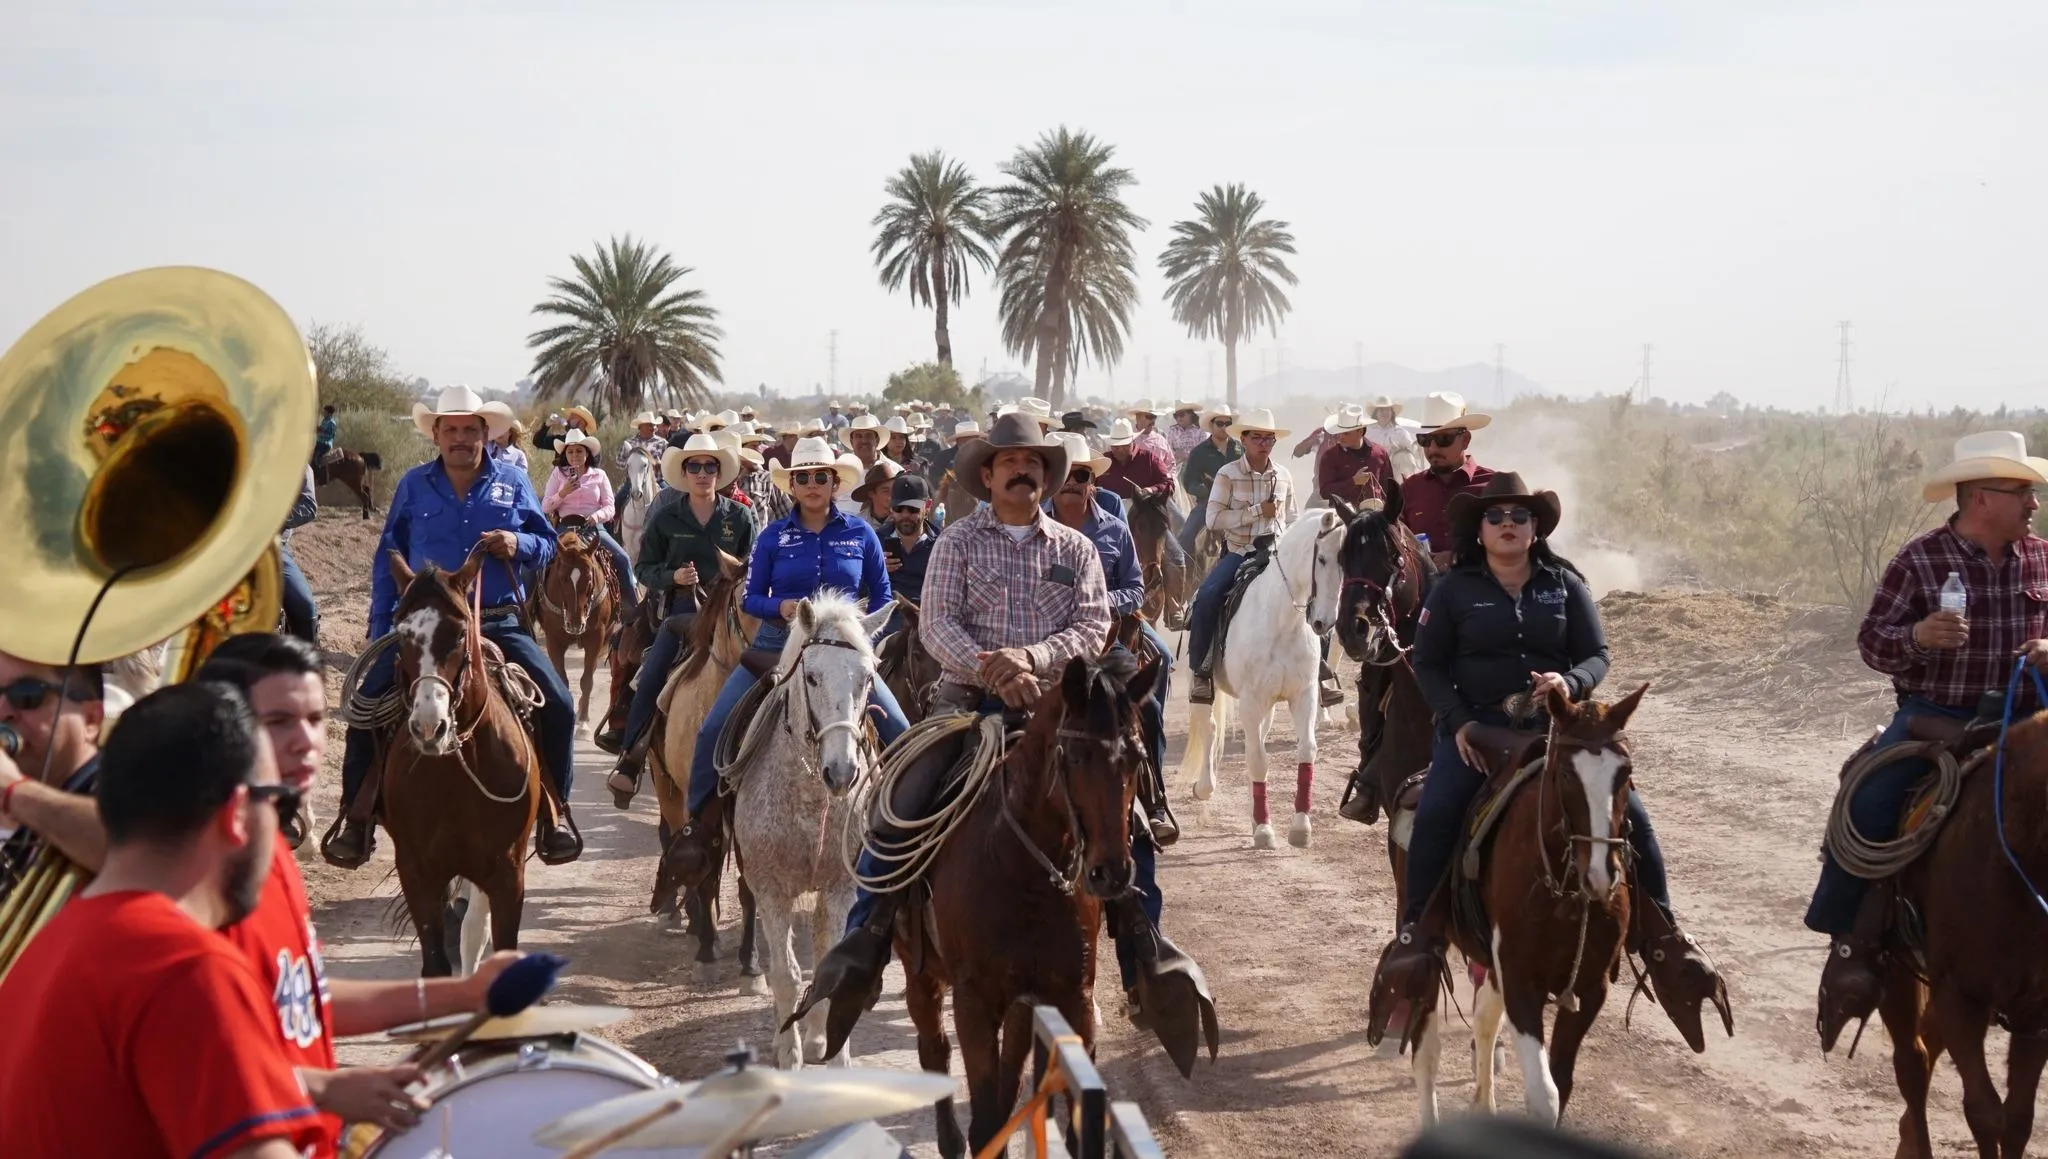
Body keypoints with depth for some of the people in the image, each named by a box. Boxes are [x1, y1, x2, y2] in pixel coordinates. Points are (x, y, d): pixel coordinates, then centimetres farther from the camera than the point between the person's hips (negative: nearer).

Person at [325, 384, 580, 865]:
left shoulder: (512, 482, 7)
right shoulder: (414, 486, 7)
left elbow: (546, 544, 13)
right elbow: (387, 562, 10)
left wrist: (519, 544, -12)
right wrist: (381, 636, 4)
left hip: (499, 625, 0)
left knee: (558, 705, -15)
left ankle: (555, 812, 3)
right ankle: (357, 821, 2)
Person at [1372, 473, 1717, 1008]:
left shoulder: (1565, 584, 8)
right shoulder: (1453, 589, 5)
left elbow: (1597, 655, 7)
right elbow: (1428, 665, 4)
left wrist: (1570, 683, -17)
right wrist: (1459, 722, -11)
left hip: (1557, 724, 1)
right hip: (1476, 726, -1)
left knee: (1629, 813, -12)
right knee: (1435, 815, -25)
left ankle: (1661, 931, 2)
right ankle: (1418, 933, -12)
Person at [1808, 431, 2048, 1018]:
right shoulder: (1918, 561, -6)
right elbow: (1871, 640, -5)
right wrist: (1916, 638, -26)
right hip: (1932, 715, -3)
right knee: (1868, 805, -21)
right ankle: (1849, 936, -3)